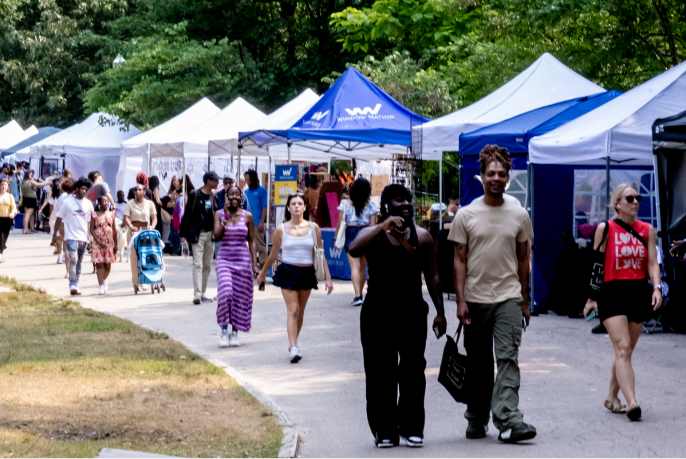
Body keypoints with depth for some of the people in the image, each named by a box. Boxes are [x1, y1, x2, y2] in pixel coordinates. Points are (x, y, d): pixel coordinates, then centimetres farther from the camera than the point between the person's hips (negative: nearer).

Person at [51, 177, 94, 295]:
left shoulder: (88, 204, 7)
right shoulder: (67, 202, -2)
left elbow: (90, 222, 13)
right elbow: (59, 219, 4)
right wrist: (55, 234, 5)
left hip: (83, 238, 4)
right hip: (71, 236, -4)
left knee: (79, 262, 10)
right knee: (73, 260, -17)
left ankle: (76, 285, 18)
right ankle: (73, 286, -19)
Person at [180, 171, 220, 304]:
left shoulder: (213, 197, 11)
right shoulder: (195, 195, -7)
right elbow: (187, 214, -7)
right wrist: (183, 233, -9)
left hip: (210, 234, 6)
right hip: (197, 234, -6)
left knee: (207, 266, 9)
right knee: (198, 264, -12)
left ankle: (202, 294, 17)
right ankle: (197, 294, -18)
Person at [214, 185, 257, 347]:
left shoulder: (247, 216, 3)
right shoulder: (219, 214, 1)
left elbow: (251, 241, 5)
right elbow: (217, 236, -13)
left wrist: (254, 264, 0)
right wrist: (226, 216, -17)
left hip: (243, 259, 1)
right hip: (224, 258, -1)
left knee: (240, 297, 3)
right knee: (225, 293, -17)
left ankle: (235, 332, 13)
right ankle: (224, 330, -4)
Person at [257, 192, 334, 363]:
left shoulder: (313, 228, 1)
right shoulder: (281, 230, -2)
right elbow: (273, 255, 10)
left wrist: (328, 278, 2)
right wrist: (262, 273, 18)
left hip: (307, 273, 2)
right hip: (288, 272, -2)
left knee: (300, 312, 11)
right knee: (293, 310, -12)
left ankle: (294, 344, 26)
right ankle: (293, 349, -17)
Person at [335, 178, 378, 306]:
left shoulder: (345, 204, -3)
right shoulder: (370, 206, -1)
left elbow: (340, 223, -2)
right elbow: (373, 226, -1)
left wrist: (336, 237, 7)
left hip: (350, 234, -2)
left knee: (355, 266, -9)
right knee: (362, 267, 14)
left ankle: (357, 296, -22)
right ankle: (360, 295, 26)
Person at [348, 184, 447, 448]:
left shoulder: (422, 237, 6)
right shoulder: (373, 235, 0)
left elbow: (431, 275, 9)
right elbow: (354, 250, -22)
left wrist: (440, 312, 5)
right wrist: (384, 226, -27)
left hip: (413, 312, 2)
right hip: (378, 314, -2)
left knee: (413, 371, 1)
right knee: (381, 374, 1)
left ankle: (412, 427, 11)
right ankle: (384, 430, 8)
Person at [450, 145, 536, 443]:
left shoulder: (519, 216, 5)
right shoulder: (466, 215, 1)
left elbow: (523, 259, 12)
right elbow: (460, 259, 1)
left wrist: (524, 301, 11)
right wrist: (460, 300, -6)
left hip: (509, 298, 0)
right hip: (475, 299, 0)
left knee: (508, 357, -12)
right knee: (478, 364, 8)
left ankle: (508, 421, -19)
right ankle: (477, 419, 21)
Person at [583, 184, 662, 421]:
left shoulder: (647, 230, 9)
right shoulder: (605, 229, 0)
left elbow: (652, 263, 6)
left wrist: (657, 287, -11)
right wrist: (592, 297, 4)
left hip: (639, 293, 4)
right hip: (612, 293, -4)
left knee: (626, 351, 10)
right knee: (623, 348, -15)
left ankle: (612, 397, 26)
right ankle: (631, 402, -24)